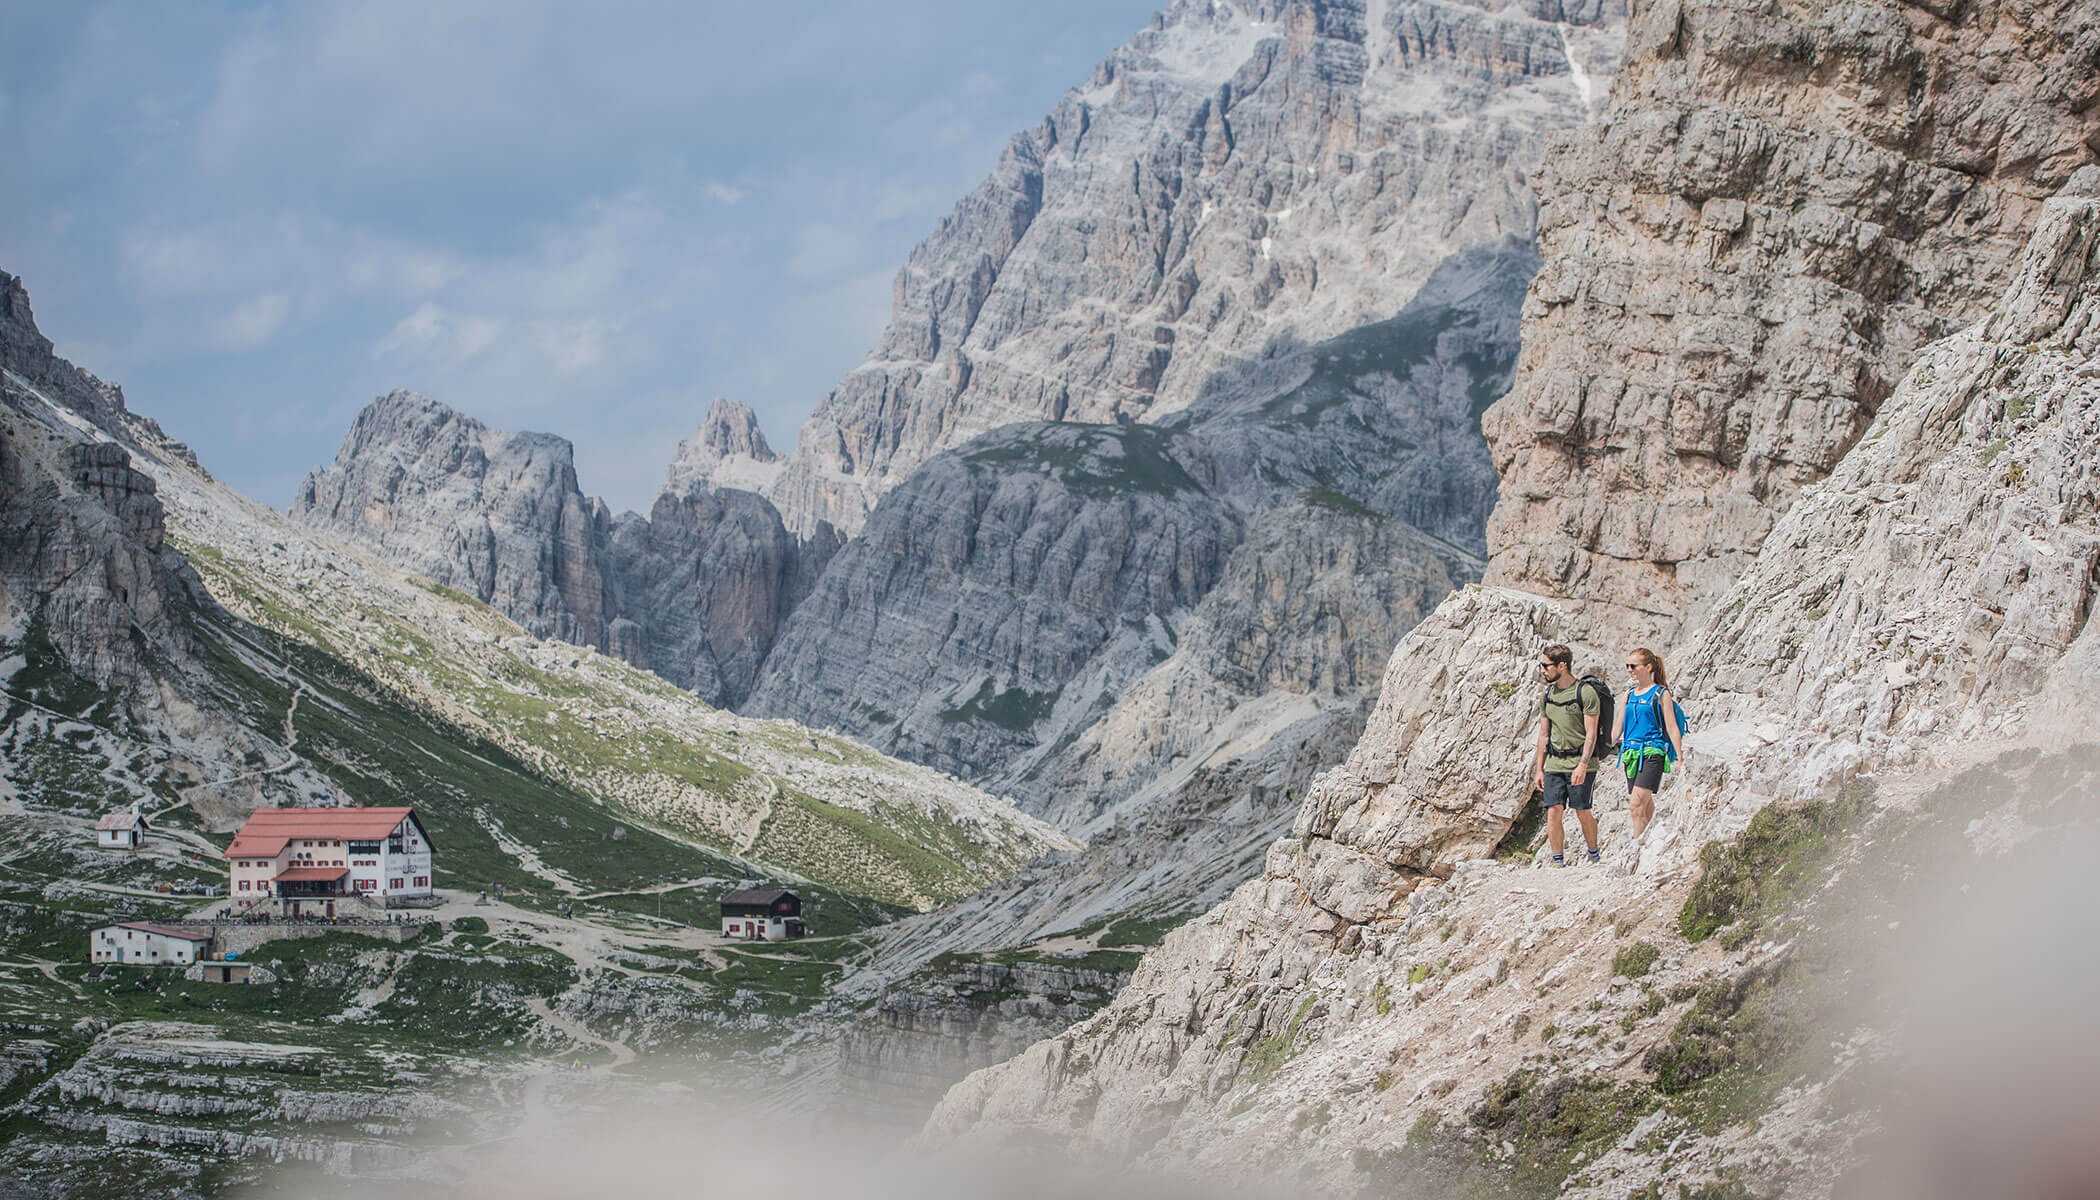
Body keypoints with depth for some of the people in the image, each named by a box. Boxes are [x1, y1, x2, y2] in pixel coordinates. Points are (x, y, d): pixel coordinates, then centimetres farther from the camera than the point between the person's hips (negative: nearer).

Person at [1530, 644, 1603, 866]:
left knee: (1582, 812, -1)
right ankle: (1558, 862, 2)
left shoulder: (1585, 693, -8)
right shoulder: (1547, 696, 11)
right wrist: (1538, 769, 13)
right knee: (1553, 811, -3)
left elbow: (1591, 734, -11)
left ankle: (1593, 855, 19)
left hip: (1580, 762, -5)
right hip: (1554, 763, 5)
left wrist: (1582, 765, -19)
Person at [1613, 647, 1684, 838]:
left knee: (1636, 805, -18)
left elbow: (1672, 728, -3)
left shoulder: (1661, 694, -2)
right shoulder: (1630, 694, 15)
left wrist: (1680, 759, -7)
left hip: (1653, 753, -6)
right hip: (1631, 754, 6)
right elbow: (1618, 727, 19)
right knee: (1646, 807, 11)